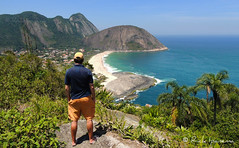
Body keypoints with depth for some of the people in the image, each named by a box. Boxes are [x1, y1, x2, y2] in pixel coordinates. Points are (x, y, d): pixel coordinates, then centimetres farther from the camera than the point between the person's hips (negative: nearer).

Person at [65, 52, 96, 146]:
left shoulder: (69, 71, -6)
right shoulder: (87, 71, -8)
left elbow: (67, 88, -3)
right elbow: (91, 87, -6)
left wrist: (68, 99, 10)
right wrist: (94, 98, 6)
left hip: (74, 99, 1)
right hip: (86, 98, 0)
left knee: (74, 121, 10)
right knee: (89, 119, 11)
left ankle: (73, 141, 21)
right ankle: (91, 139, 22)